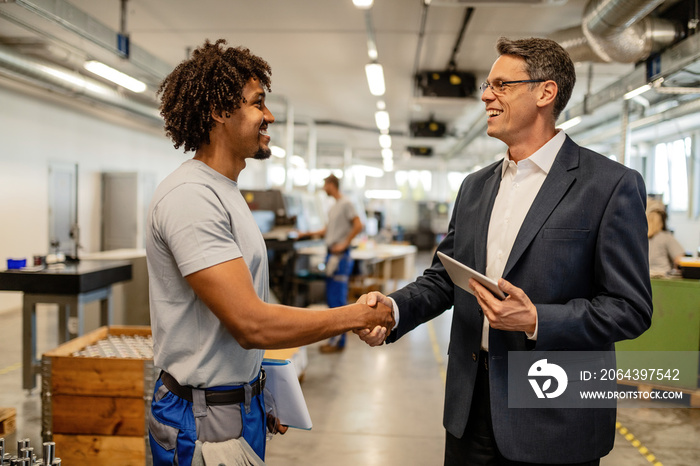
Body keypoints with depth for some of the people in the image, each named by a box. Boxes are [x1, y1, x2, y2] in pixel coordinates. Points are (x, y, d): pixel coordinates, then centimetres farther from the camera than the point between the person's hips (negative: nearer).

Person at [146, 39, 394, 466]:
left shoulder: (226, 191, 11)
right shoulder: (191, 196, -21)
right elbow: (250, 324, -27)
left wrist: (260, 394, 13)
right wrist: (358, 316, -19)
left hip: (242, 400, 9)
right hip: (204, 418, -9)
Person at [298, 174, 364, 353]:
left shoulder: (346, 203, -9)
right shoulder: (333, 207, 18)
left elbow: (358, 225, -17)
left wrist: (344, 244, -15)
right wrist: (308, 234, 22)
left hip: (340, 256, -10)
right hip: (332, 253, 10)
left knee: (338, 298, -7)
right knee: (331, 297, 12)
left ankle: (338, 341, -1)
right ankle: (335, 337, 21)